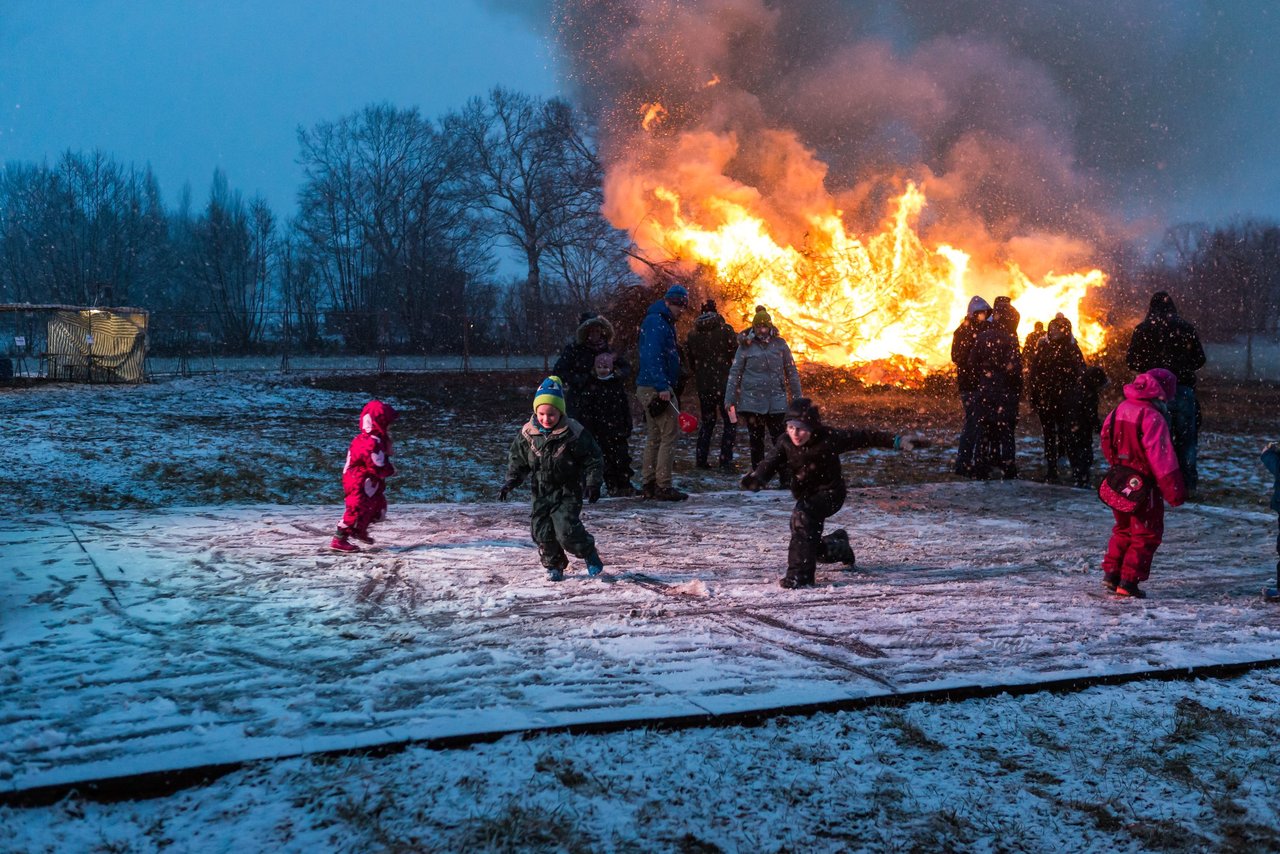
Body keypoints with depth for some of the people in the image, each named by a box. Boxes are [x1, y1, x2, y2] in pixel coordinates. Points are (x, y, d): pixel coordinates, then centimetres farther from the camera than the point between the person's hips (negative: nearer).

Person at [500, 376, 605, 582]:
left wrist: (593, 483, -11)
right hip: (541, 492, 4)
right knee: (541, 530, 1)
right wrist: (511, 482, -3)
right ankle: (554, 565, 22)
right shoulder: (527, 434, -3)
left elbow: (592, 458, -5)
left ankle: (588, 552, 13)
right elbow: (517, 460, 8)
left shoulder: (574, 433, -13)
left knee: (567, 530, -15)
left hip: (568, 490, -4)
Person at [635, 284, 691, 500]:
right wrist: (663, 387, -28)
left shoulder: (662, 322, 20)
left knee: (654, 437, 13)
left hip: (649, 389, 11)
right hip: (657, 388, -11)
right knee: (669, 435, -8)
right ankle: (663, 486, -8)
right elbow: (652, 357, -23)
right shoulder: (656, 322, -12)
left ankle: (649, 485, 17)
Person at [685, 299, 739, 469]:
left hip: (703, 386, 4)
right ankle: (726, 460, -2)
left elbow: (690, 361, 8)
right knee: (730, 422, 5)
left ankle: (701, 459, 13)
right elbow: (736, 354, -9)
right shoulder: (725, 330, -9)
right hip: (724, 384, -4)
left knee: (707, 421, 17)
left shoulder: (692, 334, 4)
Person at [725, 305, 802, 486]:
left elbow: (792, 372, 8)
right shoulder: (745, 346, 0)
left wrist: (797, 397, 6)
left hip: (776, 401, 0)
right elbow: (734, 373, 2)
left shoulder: (780, 345, 3)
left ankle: (786, 480, 2)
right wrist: (729, 399, -1)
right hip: (751, 401, 0)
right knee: (756, 442, 8)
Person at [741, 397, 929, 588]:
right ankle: (840, 546, 49)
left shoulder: (829, 438, -23)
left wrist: (898, 441, -21)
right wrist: (757, 477, -49)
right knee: (813, 546, 13)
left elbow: (864, 437, -18)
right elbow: (771, 462, -26)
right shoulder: (785, 442, -13)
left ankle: (800, 575, -30)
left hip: (829, 492, -6)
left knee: (802, 517, -34)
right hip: (805, 494, 6)